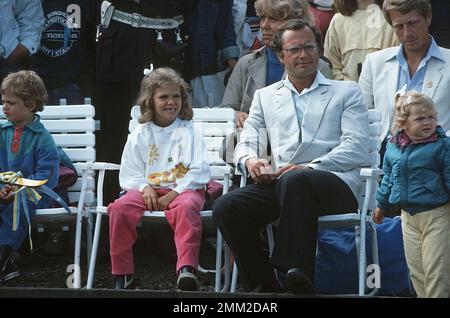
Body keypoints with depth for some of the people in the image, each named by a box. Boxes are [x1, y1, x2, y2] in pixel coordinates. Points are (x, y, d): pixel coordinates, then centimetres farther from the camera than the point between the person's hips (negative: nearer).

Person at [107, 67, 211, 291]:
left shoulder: (188, 132, 6)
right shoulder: (139, 135, 13)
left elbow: (199, 172, -3)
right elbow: (129, 174, 11)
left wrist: (174, 193, -14)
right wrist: (145, 188, -10)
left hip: (182, 189, -2)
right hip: (149, 190, 3)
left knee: (186, 208, -38)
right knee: (119, 208, -25)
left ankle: (187, 269, -45)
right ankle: (122, 275, -16)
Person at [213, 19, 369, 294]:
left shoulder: (346, 92, 17)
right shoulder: (265, 96, 27)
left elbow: (357, 148, 2)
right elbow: (246, 143, 18)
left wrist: (310, 167, -14)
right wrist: (250, 160, -9)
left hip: (334, 184, -3)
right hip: (278, 185, 4)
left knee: (294, 180, -38)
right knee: (226, 207, -23)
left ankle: (298, 275, -40)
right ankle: (264, 286, -12)